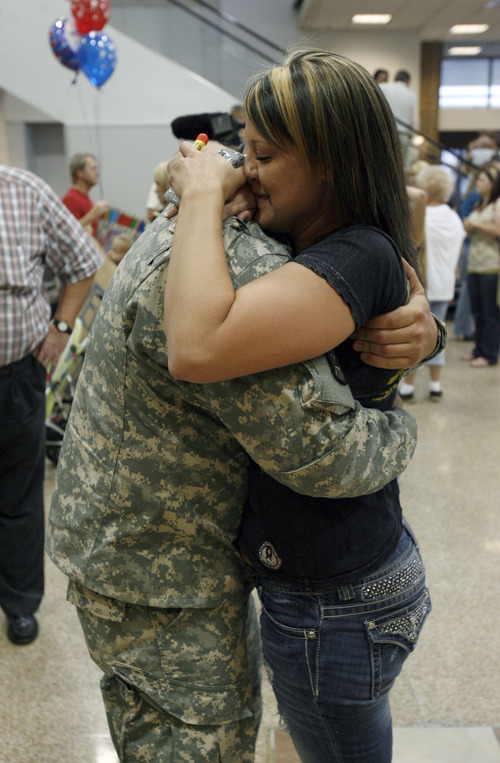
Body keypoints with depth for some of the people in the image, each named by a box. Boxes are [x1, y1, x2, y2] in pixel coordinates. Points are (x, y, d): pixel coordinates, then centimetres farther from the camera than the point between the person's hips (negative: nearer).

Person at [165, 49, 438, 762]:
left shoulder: (357, 259, -27)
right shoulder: (330, 250, 2)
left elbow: (196, 349, -41)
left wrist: (205, 195, -27)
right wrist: (195, 188, 3)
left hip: (333, 607, -9)